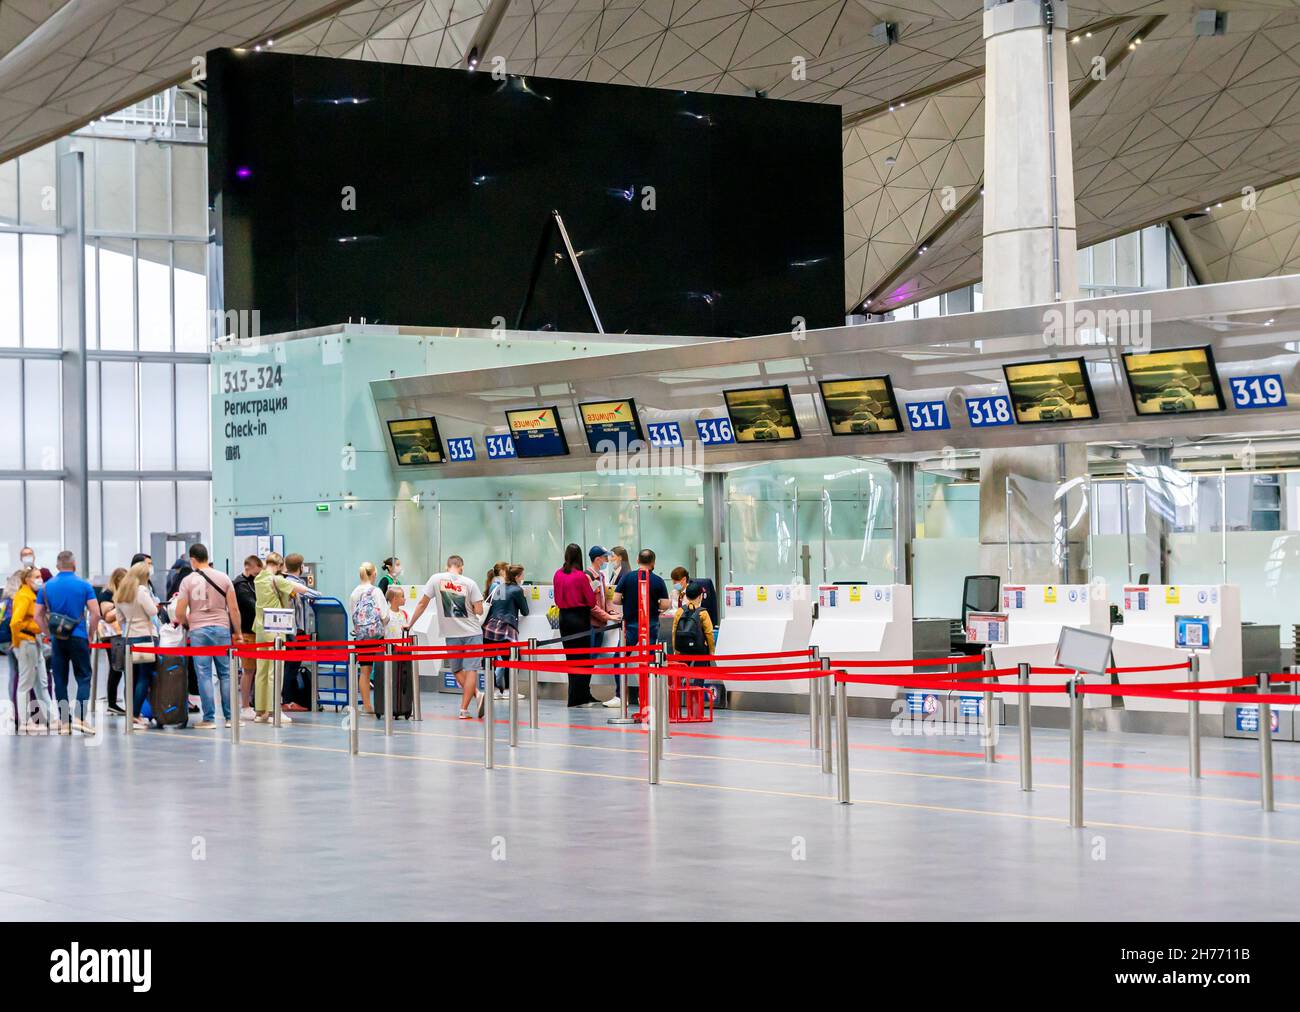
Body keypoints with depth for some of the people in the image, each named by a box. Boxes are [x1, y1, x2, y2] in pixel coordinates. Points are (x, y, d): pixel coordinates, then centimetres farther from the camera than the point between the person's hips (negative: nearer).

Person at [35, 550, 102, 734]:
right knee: (83, 678, 1)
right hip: (78, 637, -2)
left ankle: (63, 719, 10)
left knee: (60, 680, 8)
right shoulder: (84, 585, -3)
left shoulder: (47, 586, 3)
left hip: (57, 640, 2)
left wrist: (49, 634, 12)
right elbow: (96, 613, -8)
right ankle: (79, 718, -13)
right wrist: (90, 635, 4)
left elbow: (38, 616, 3)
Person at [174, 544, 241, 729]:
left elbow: (179, 613, -2)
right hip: (221, 629, 1)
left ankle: (208, 719, -1)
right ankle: (230, 717, 7)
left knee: (204, 675, 0)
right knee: (226, 674, 7)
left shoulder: (188, 581, -1)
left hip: (198, 631, -1)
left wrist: (186, 623, 19)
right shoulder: (224, 578, 3)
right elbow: (233, 609, 1)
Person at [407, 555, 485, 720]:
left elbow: (422, 603, 2)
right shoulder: (469, 583, -3)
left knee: (457, 670, 17)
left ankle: (477, 694, 2)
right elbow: (479, 610, -6)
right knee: (470, 669, -1)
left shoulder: (436, 579, -2)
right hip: (472, 632, 0)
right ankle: (463, 709, -8)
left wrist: (410, 624, 11)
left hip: (452, 634, 0)